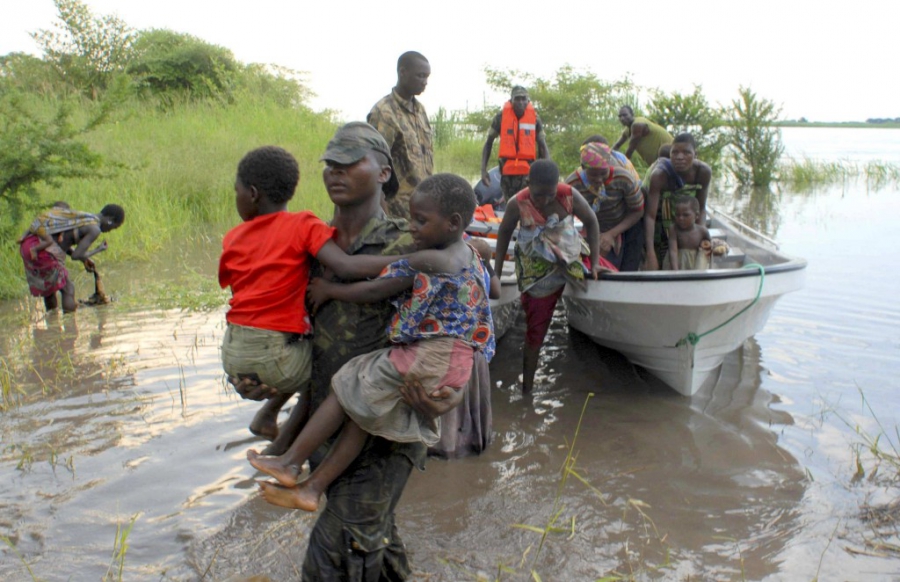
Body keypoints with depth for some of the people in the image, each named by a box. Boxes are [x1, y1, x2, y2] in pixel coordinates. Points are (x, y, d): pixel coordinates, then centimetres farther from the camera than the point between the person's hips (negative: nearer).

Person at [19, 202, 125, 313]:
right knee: (68, 290, 4)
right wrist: (97, 250, 8)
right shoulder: (94, 229, -4)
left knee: (48, 288, 24)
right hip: (42, 249, -9)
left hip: (28, 243, 9)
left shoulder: (79, 216, 22)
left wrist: (84, 259, 28)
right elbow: (76, 255, -10)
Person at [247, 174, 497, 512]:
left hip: (430, 358, -9)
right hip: (457, 359, 9)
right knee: (362, 406, 11)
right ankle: (312, 488, 12)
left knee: (348, 386, 2)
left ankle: (291, 462, 12)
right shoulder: (470, 256, 9)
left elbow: (373, 292, -12)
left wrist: (329, 290, 4)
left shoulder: (425, 262, -17)